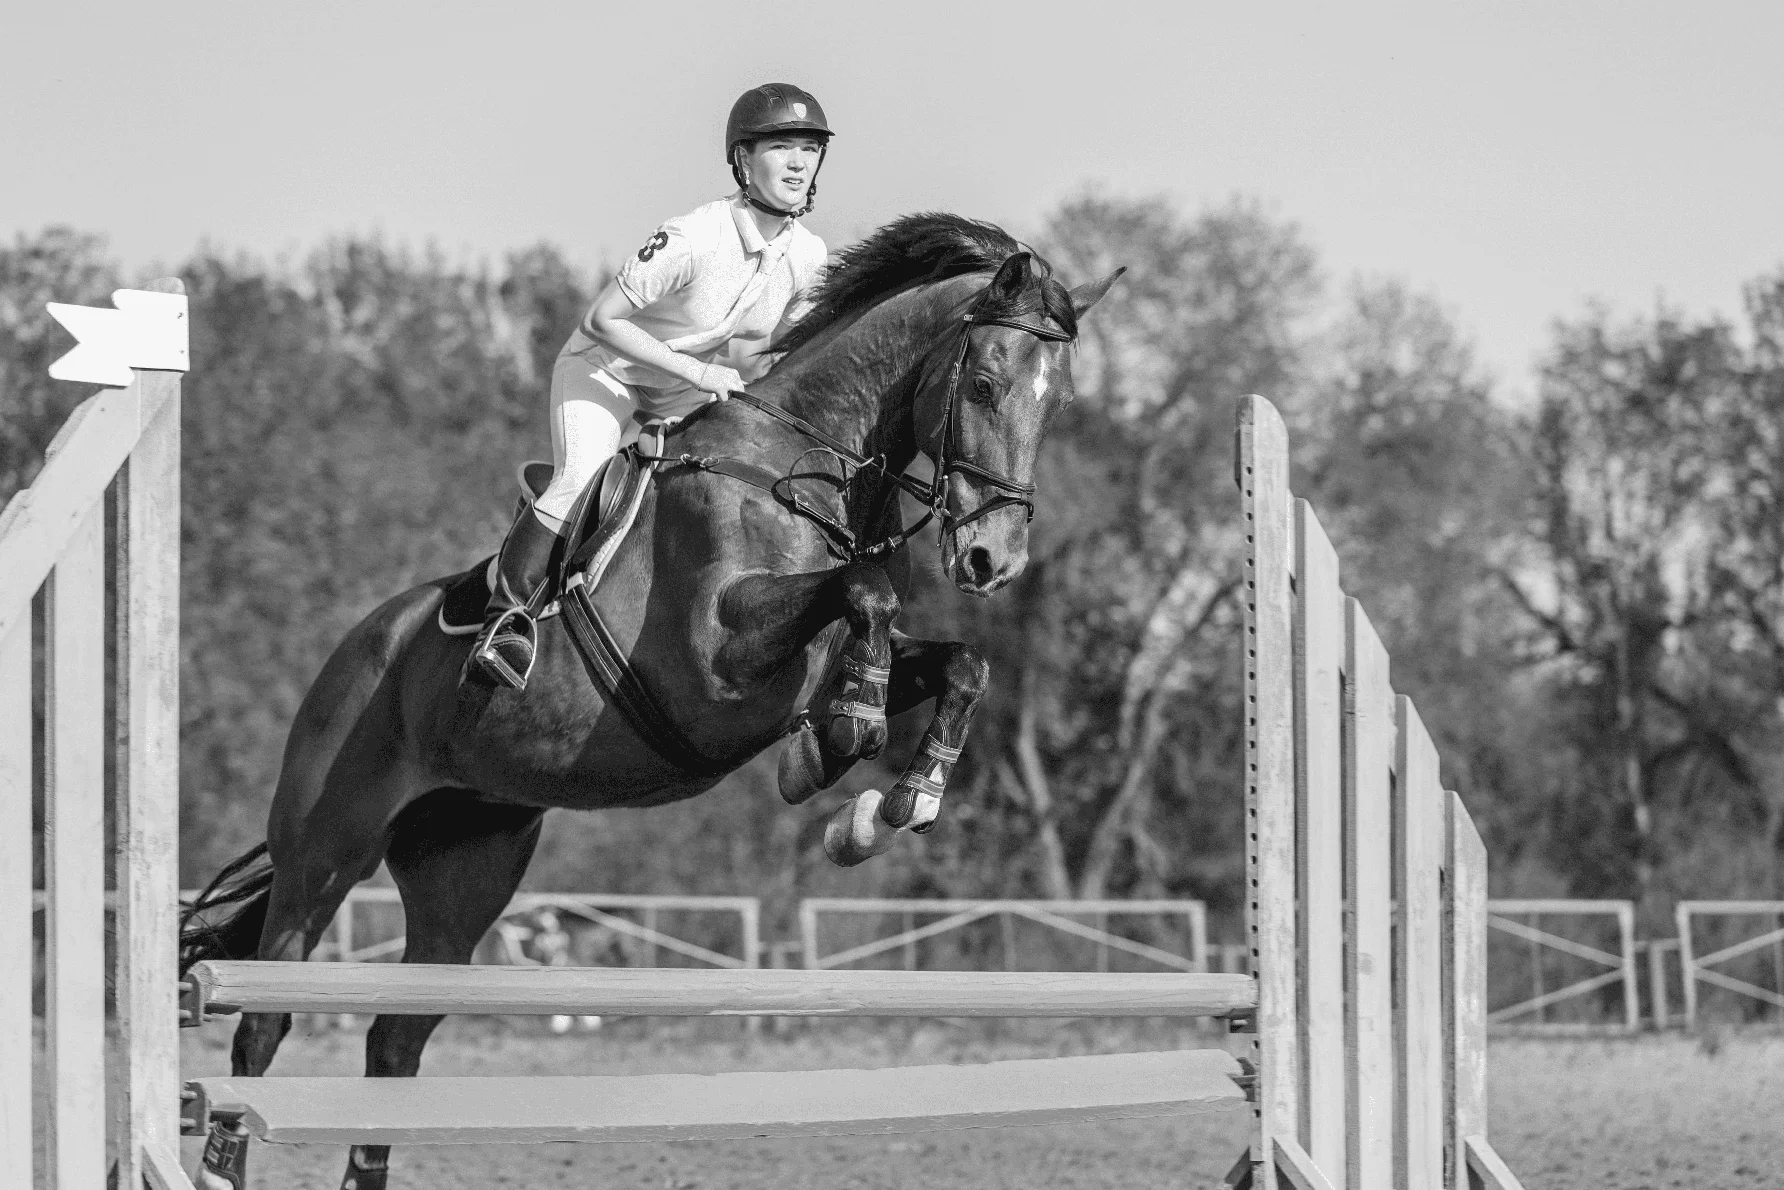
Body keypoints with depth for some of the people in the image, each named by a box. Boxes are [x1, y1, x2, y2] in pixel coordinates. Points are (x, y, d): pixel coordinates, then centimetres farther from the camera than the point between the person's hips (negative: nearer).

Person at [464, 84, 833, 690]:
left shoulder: (809, 259, -11)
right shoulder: (692, 240, -31)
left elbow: (781, 350, 5)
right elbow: (600, 321, -27)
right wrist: (698, 371, -31)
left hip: (689, 397, 7)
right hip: (605, 369, -7)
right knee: (579, 485, -29)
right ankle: (505, 621, -24)